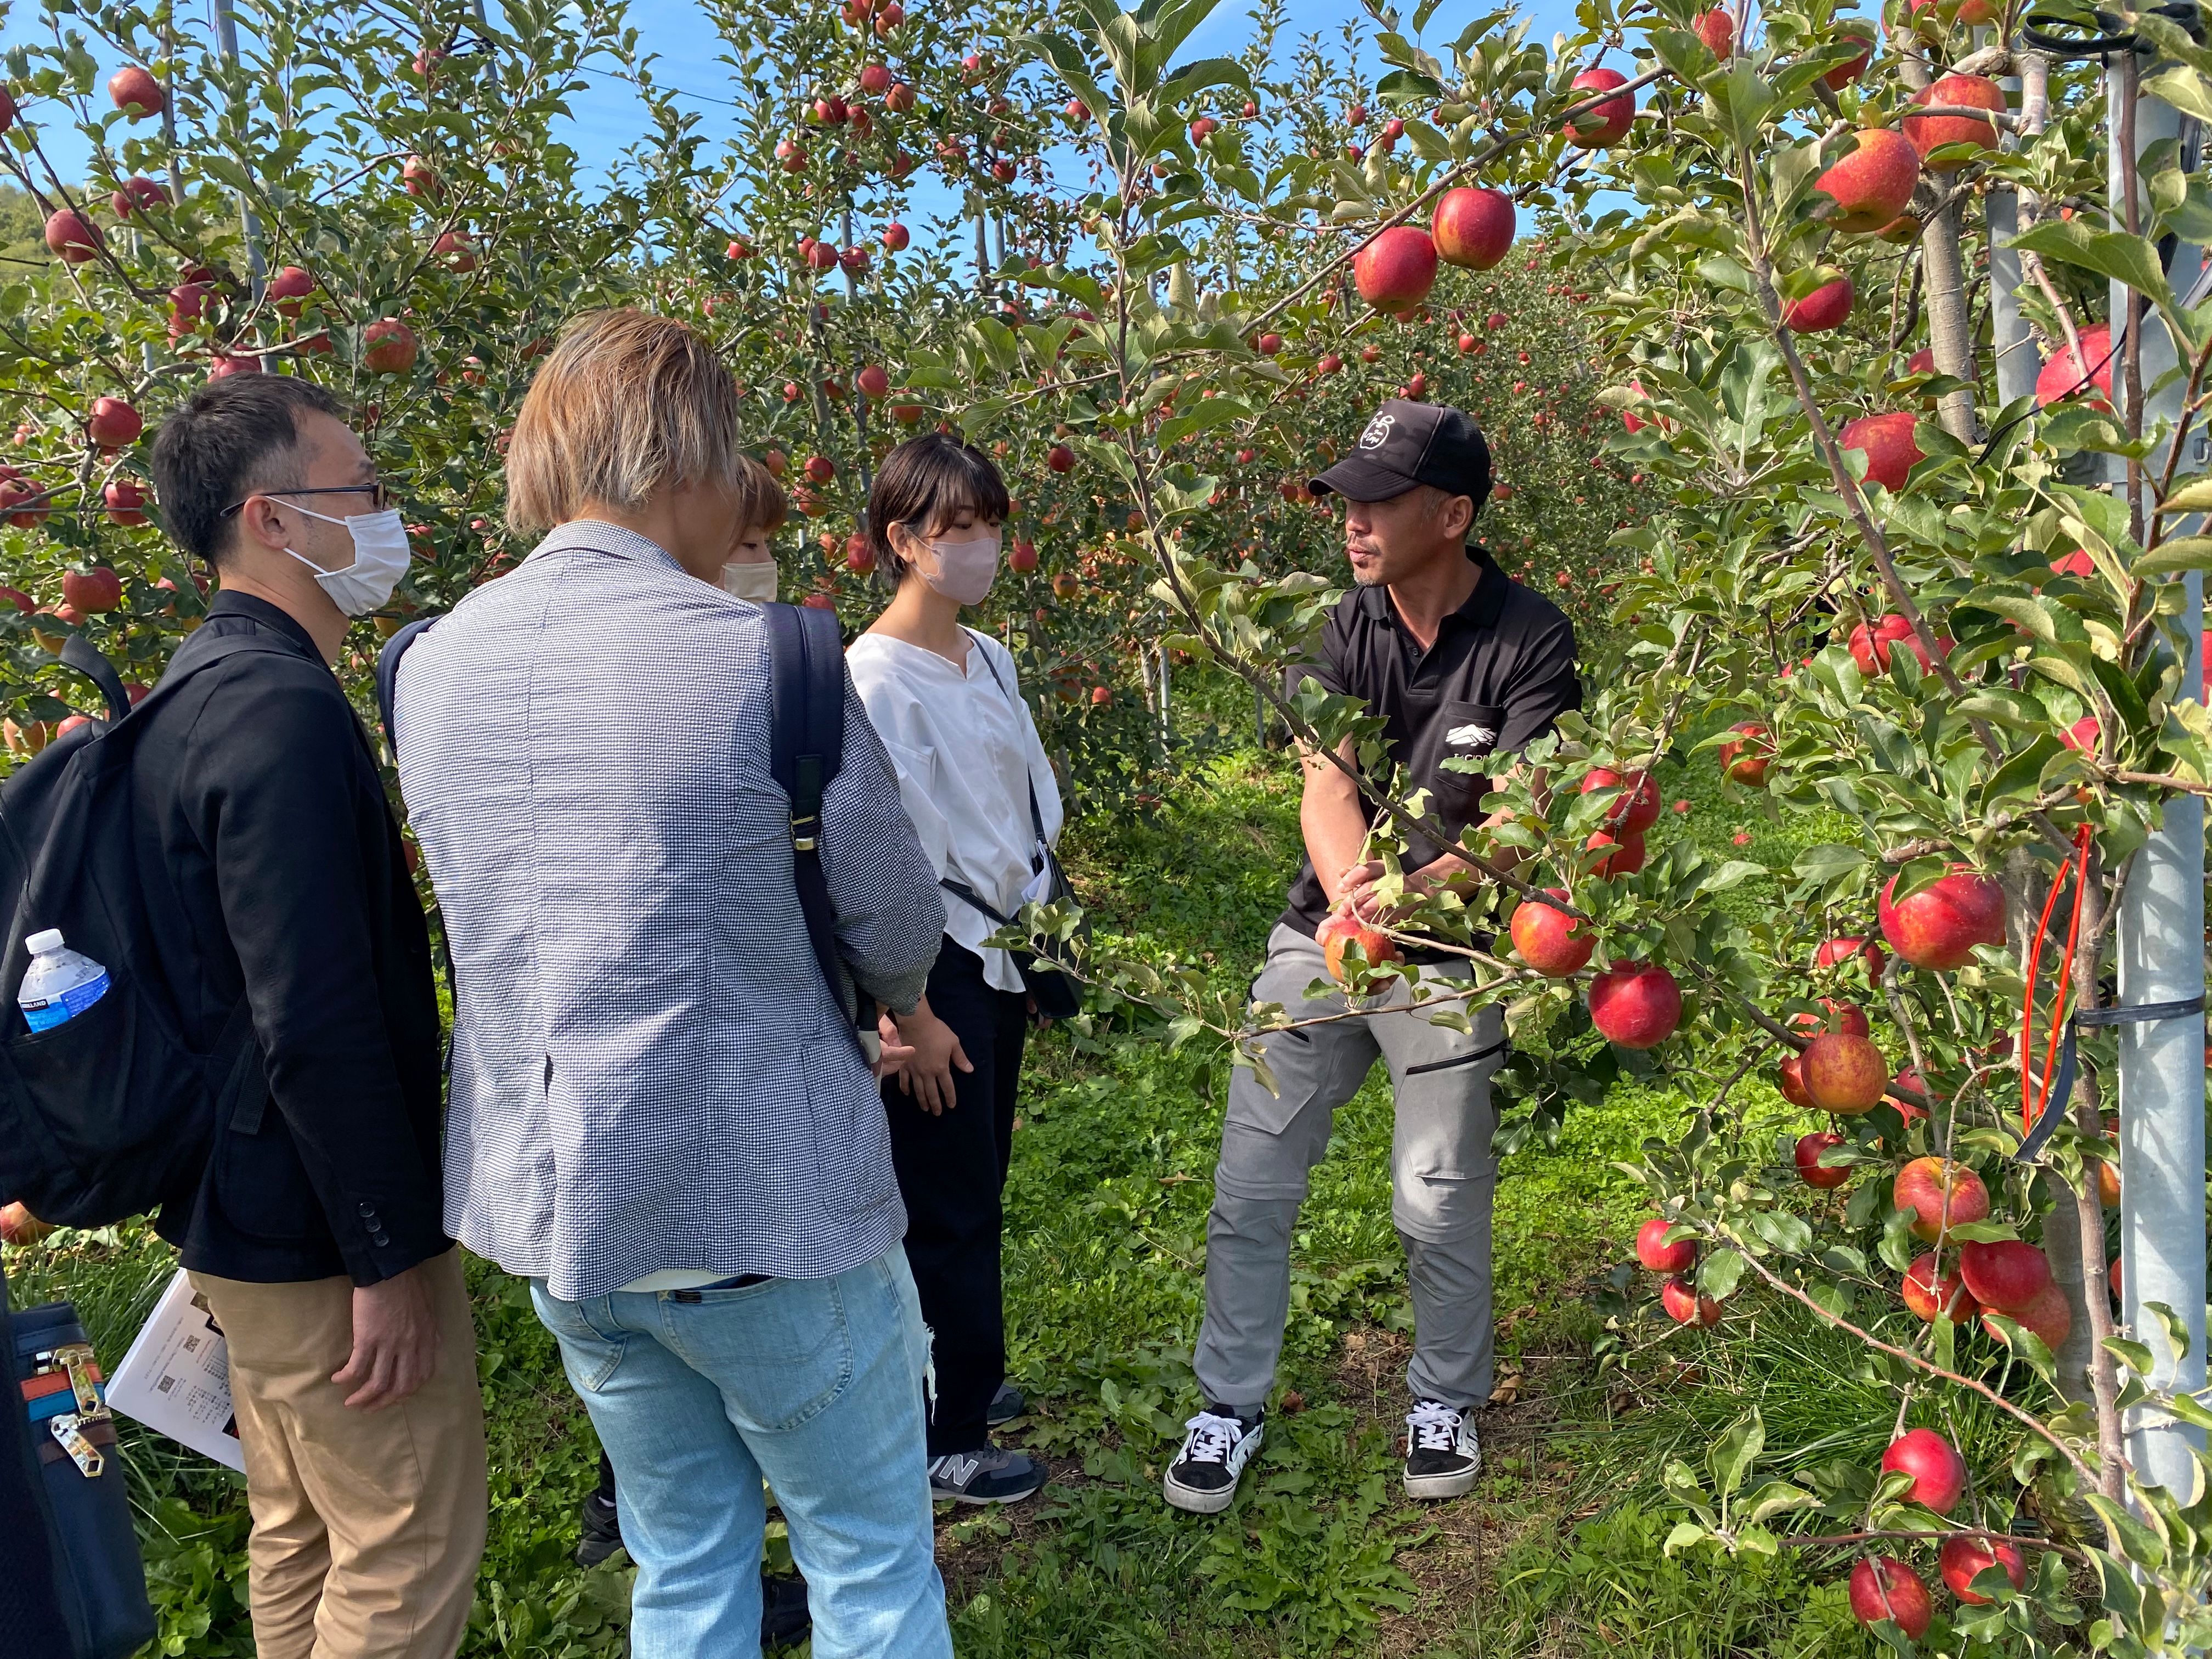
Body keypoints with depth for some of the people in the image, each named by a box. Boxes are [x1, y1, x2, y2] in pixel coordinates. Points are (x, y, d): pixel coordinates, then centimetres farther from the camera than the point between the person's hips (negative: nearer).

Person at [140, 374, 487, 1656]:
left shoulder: (201, 690, 10)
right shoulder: (285, 709, -23)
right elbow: (319, 1023, -27)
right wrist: (389, 1259, -20)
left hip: (242, 1210, 10)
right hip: (320, 1226, -10)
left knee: (303, 1537, 23)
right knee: (413, 1552, 4)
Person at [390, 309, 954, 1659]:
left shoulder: (430, 667, 1)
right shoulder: (765, 659, -17)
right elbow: (901, 937, -9)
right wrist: (904, 1005, 15)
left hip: (543, 1209, 6)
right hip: (762, 1211, -6)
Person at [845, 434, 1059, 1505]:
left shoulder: (990, 659, 7)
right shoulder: (876, 675, -17)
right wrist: (911, 1015, -17)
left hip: (1001, 955, 8)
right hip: (935, 965, -8)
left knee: (978, 1182, 18)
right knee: (947, 1201, 3)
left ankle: (957, 1376, 37)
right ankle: (947, 1436, 19)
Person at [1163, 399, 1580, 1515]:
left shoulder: (1530, 643, -11)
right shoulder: (1349, 629, 1)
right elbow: (1326, 790, -10)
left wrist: (1414, 890, -34)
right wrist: (1353, 893, -30)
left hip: (1451, 954, -3)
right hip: (1322, 935, 4)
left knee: (1439, 1200, 6)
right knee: (1250, 1184, 5)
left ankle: (1445, 1402, 33)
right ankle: (1230, 1404, 24)